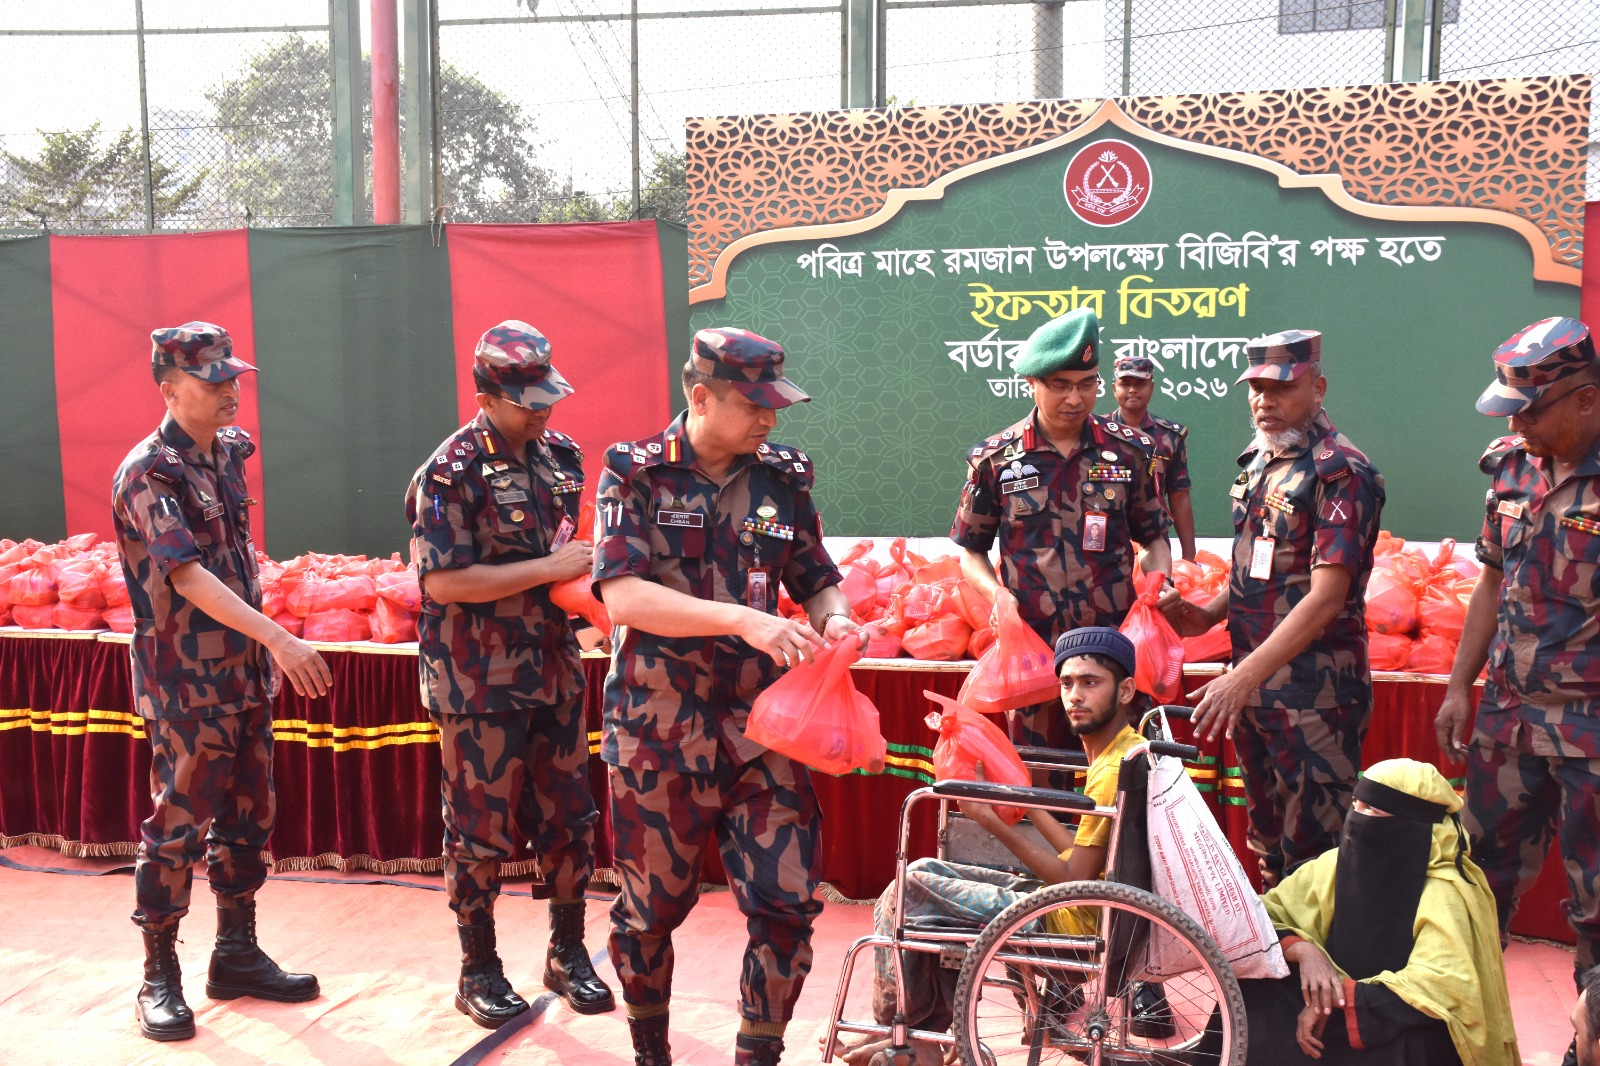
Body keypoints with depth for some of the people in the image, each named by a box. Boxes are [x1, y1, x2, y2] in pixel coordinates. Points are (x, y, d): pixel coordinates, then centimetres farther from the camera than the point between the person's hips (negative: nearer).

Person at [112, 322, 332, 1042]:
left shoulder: (229, 453, 9)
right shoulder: (148, 472, -15)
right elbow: (186, 575, -25)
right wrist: (278, 637, -33)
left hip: (247, 672, 7)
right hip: (188, 683, -7)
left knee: (247, 815, 13)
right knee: (180, 821, 1)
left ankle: (237, 954, 26)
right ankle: (160, 977, 16)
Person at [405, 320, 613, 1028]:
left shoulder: (561, 454, 7)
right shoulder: (451, 472, -13)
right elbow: (442, 581, -21)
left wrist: (587, 574, 1)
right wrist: (551, 569, -19)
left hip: (554, 670, 6)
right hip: (479, 681, -6)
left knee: (567, 814, 13)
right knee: (481, 827, 6)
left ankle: (568, 954, 30)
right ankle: (479, 971, 24)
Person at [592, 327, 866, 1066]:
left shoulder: (782, 477, 4)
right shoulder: (635, 472, -6)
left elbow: (817, 580, 13)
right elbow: (622, 595, -19)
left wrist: (835, 618, -11)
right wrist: (745, 620, -28)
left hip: (761, 725, 2)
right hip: (658, 726, -2)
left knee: (787, 903, -1)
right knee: (651, 910, 14)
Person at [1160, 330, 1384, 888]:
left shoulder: (1339, 472, -14)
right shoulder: (1258, 460, 12)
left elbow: (1327, 596, -22)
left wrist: (1244, 676, -27)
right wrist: (1209, 614, 3)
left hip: (1315, 689, -8)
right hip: (1253, 681, 8)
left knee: (1311, 846, -1)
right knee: (1265, 837, 19)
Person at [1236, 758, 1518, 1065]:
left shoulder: (1442, 894, -18)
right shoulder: (1335, 866, -3)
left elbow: (1444, 985, -32)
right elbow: (1264, 916, -1)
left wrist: (1339, 998, -32)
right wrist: (1303, 950, -22)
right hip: (1341, 1022, 5)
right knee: (1254, 994, -16)